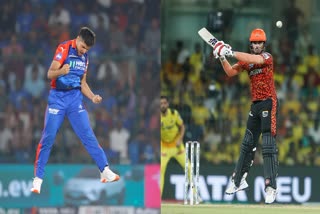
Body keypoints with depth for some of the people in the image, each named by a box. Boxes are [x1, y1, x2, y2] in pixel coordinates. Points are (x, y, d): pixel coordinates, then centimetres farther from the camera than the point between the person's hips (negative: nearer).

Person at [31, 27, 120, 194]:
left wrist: (93, 97, 1)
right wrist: (61, 71, -39)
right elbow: (50, 74, -17)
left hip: (75, 98, 4)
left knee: (88, 135, -4)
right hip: (57, 97, -4)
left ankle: (105, 171, -3)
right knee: (48, 137, -6)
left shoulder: (84, 56, 10)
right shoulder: (64, 49, -9)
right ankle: (38, 179, 0)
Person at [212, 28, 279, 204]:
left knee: (268, 146, -14)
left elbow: (256, 60, -29)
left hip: (268, 103, -7)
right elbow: (230, 72, 11)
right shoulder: (246, 60, 12)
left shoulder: (267, 57, -8)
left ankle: (271, 187, -18)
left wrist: (232, 53, -32)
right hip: (255, 104, 7)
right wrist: (222, 58, -6)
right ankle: (238, 180, 26)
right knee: (248, 143, 15)